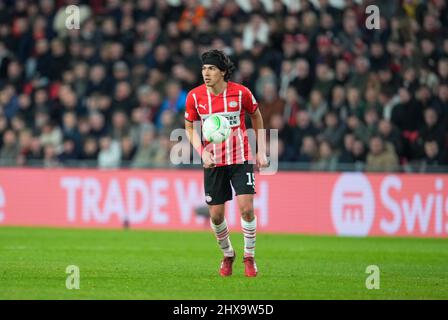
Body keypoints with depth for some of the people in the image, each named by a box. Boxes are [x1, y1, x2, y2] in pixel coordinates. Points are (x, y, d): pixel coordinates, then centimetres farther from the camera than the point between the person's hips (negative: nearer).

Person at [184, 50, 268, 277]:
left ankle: (249, 257, 5)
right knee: (216, 215, 2)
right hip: (213, 162, 2)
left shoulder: (241, 93, -9)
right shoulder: (195, 96, -6)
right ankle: (227, 255, 28)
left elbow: (256, 116, 9)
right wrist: (203, 152, -9)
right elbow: (189, 127, 7)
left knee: (246, 209, -14)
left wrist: (261, 151, 6)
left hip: (241, 158, -2)